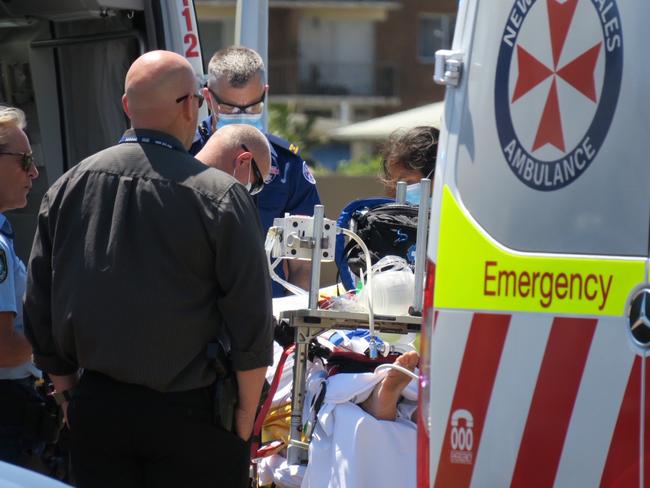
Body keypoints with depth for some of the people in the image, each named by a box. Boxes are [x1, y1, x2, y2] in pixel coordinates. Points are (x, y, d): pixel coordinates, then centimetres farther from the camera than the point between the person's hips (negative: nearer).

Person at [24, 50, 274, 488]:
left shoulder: (67, 188, 2)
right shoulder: (220, 195, -11)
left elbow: (40, 311, 7)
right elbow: (251, 322, -10)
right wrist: (245, 420, -1)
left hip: (95, 408, 4)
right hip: (190, 412, -4)